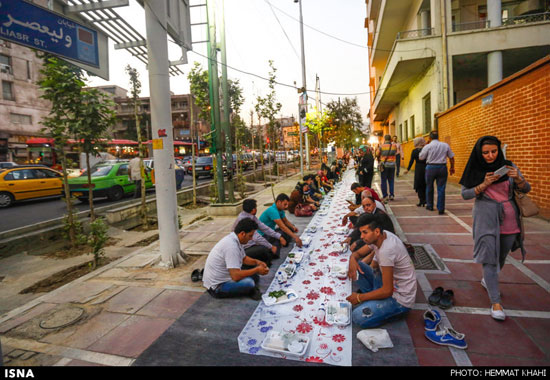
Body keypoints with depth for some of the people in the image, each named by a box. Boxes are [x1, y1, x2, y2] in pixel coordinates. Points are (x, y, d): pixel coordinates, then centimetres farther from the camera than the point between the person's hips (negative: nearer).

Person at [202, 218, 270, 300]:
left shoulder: (234, 239, 0)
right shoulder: (231, 246, -30)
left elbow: (244, 258, 17)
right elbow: (236, 276, -34)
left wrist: (256, 262, -2)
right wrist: (257, 270, -22)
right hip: (217, 287, -9)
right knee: (249, 283, -27)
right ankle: (251, 292, 0)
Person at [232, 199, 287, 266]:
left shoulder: (252, 217, 5)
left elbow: (264, 228, 7)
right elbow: (256, 237, -27)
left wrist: (279, 237, 1)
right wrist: (271, 247, -19)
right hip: (245, 249, -10)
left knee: (276, 240, 4)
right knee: (265, 249, -35)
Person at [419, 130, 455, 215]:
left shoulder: (427, 146, -6)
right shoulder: (445, 145, 2)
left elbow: (421, 157, 2)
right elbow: (451, 157, 9)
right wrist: (452, 168, 20)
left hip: (431, 167, -1)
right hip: (442, 167, 2)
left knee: (429, 187, 15)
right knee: (441, 189, 4)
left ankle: (430, 206, 27)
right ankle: (441, 209, 5)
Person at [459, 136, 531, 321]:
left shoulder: (508, 166, 2)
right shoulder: (476, 170, -3)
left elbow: (526, 189, 4)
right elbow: (465, 194, -5)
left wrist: (517, 178, -16)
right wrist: (484, 184, -18)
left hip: (509, 218, 3)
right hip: (486, 218, -3)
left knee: (502, 255, 14)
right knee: (489, 257, -8)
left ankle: (487, 280, 41)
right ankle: (495, 302, -4)